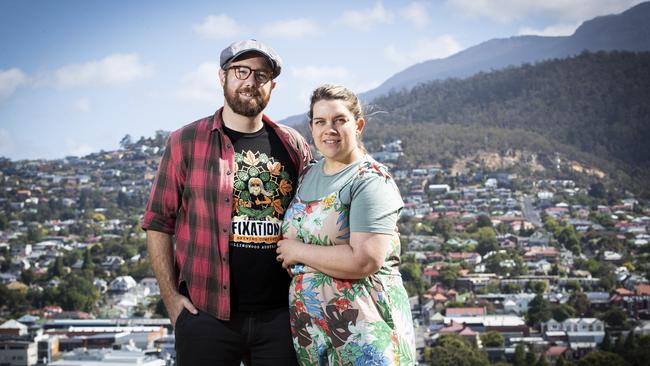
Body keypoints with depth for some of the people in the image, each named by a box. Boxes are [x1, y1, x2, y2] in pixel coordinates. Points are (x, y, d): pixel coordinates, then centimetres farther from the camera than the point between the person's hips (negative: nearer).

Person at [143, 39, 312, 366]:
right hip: (207, 313, -2)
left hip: (280, 314, 2)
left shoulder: (293, 145, 9)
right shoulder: (186, 142, 2)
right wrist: (171, 296, -6)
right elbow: (158, 223, 1)